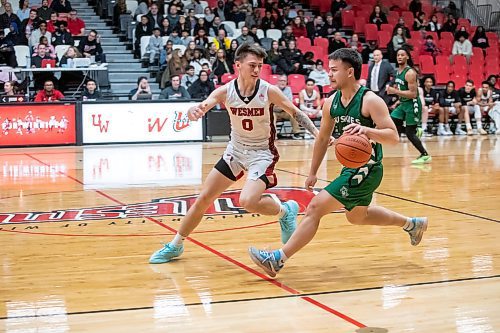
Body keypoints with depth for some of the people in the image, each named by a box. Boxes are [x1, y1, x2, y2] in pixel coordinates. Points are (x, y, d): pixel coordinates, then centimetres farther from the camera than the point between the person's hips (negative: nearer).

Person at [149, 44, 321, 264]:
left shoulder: (269, 91, -17)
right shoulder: (225, 91, -12)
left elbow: (296, 113, -7)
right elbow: (201, 107, -22)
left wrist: (318, 133, -18)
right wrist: (193, 111, -46)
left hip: (262, 153, -3)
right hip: (235, 150, 4)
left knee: (248, 202, -26)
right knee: (204, 198, 6)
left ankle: (285, 211, 5)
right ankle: (175, 246, 22)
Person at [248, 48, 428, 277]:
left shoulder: (370, 101, -19)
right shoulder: (331, 103, 2)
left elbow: (393, 137, -23)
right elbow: (323, 138, 13)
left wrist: (366, 131, -41)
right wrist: (312, 173, 15)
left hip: (367, 170, -9)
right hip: (350, 168, 9)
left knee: (315, 208, -15)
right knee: (357, 216, 29)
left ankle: (278, 259, -11)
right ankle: (412, 224, 47)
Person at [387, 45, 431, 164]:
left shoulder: (410, 73, -19)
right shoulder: (398, 71, 8)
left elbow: (413, 93, -24)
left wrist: (395, 91, -26)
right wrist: (392, 90, 6)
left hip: (412, 104, -9)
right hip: (403, 103, 9)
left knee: (410, 133, -5)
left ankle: (425, 155, 8)